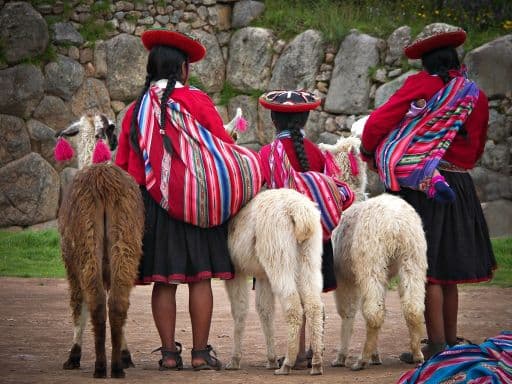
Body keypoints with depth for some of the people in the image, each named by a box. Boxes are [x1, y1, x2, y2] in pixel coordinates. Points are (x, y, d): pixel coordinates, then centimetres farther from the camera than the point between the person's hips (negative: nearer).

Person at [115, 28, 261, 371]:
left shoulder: (137, 110, 7)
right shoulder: (195, 100, -5)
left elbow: (123, 164, 9)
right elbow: (225, 146, -4)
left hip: (152, 202, 4)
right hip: (197, 199, -4)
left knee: (164, 281, 5)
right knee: (200, 278, 1)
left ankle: (169, 353, 4)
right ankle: (201, 352, 0)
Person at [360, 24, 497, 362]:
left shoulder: (422, 85, -9)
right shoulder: (477, 96, 7)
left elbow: (378, 122, -12)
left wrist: (369, 152, 5)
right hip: (460, 186, 6)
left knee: (427, 269, -3)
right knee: (448, 271, 16)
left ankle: (437, 346, -5)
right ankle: (451, 342, 22)